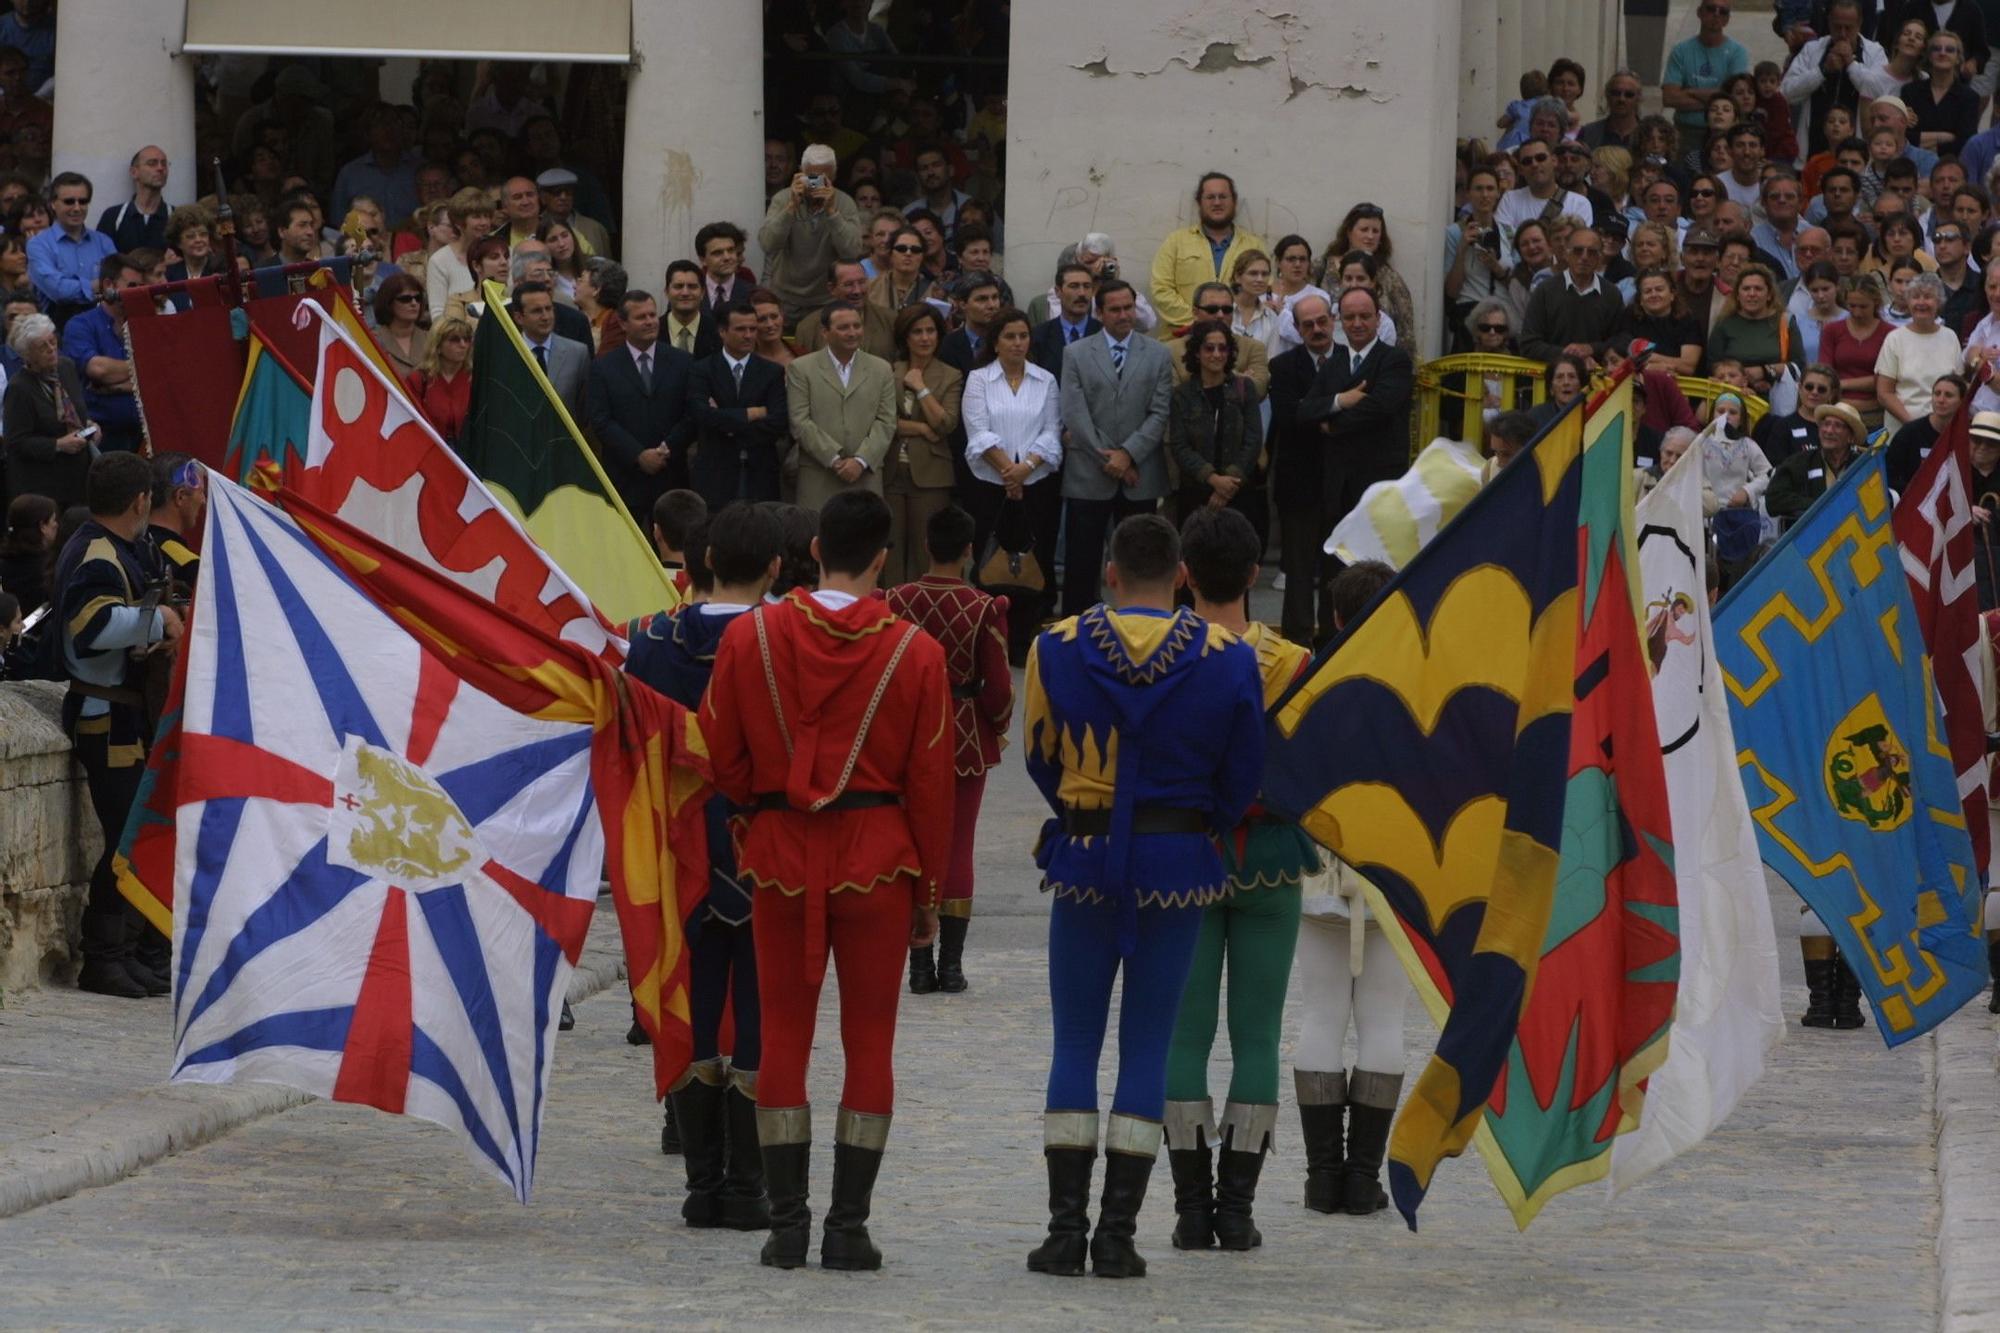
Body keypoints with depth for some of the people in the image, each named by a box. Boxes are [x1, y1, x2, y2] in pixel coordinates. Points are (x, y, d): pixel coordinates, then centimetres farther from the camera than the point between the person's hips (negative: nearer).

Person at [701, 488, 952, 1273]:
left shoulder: (750, 637, -3)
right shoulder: (916, 653, -5)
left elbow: (722, 758, 3)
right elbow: (930, 783, -1)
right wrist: (930, 893, 7)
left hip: (779, 853, 1)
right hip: (878, 857, -1)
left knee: (784, 1034, 7)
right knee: (869, 1041, 5)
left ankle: (787, 1222, 4)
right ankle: (849, 1227, 2)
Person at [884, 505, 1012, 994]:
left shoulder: (896, 602, -8)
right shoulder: (984, 609, -12)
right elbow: (998, 687, -9)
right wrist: (998, 727, 11)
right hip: (965, 735, -1)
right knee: (958, 848, 8)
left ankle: (920, 964, 6)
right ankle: (951, 962, 6)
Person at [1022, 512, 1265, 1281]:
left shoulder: (1056, 650, -2)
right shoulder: (1229, 659, -3)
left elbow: (1041, 758, 9)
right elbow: (1242, 778, 3)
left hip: (1085, 855, 0)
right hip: (1180, 863, 0)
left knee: (1075, 1043, 6)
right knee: (1148, 1045, 4)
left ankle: (1066, 1229, 2)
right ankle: (1118, 1235, 2)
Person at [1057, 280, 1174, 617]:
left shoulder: (1158, 356, 7)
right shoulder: (1075, 355, 4)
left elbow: (1159, 414, 0)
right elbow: (1075, 415, -3)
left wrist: (1128, 454, -12)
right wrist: (1108, 458, -9)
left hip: (1140, 477, 1)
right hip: (1088, 476, -1)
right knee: (1082, 563, 0)